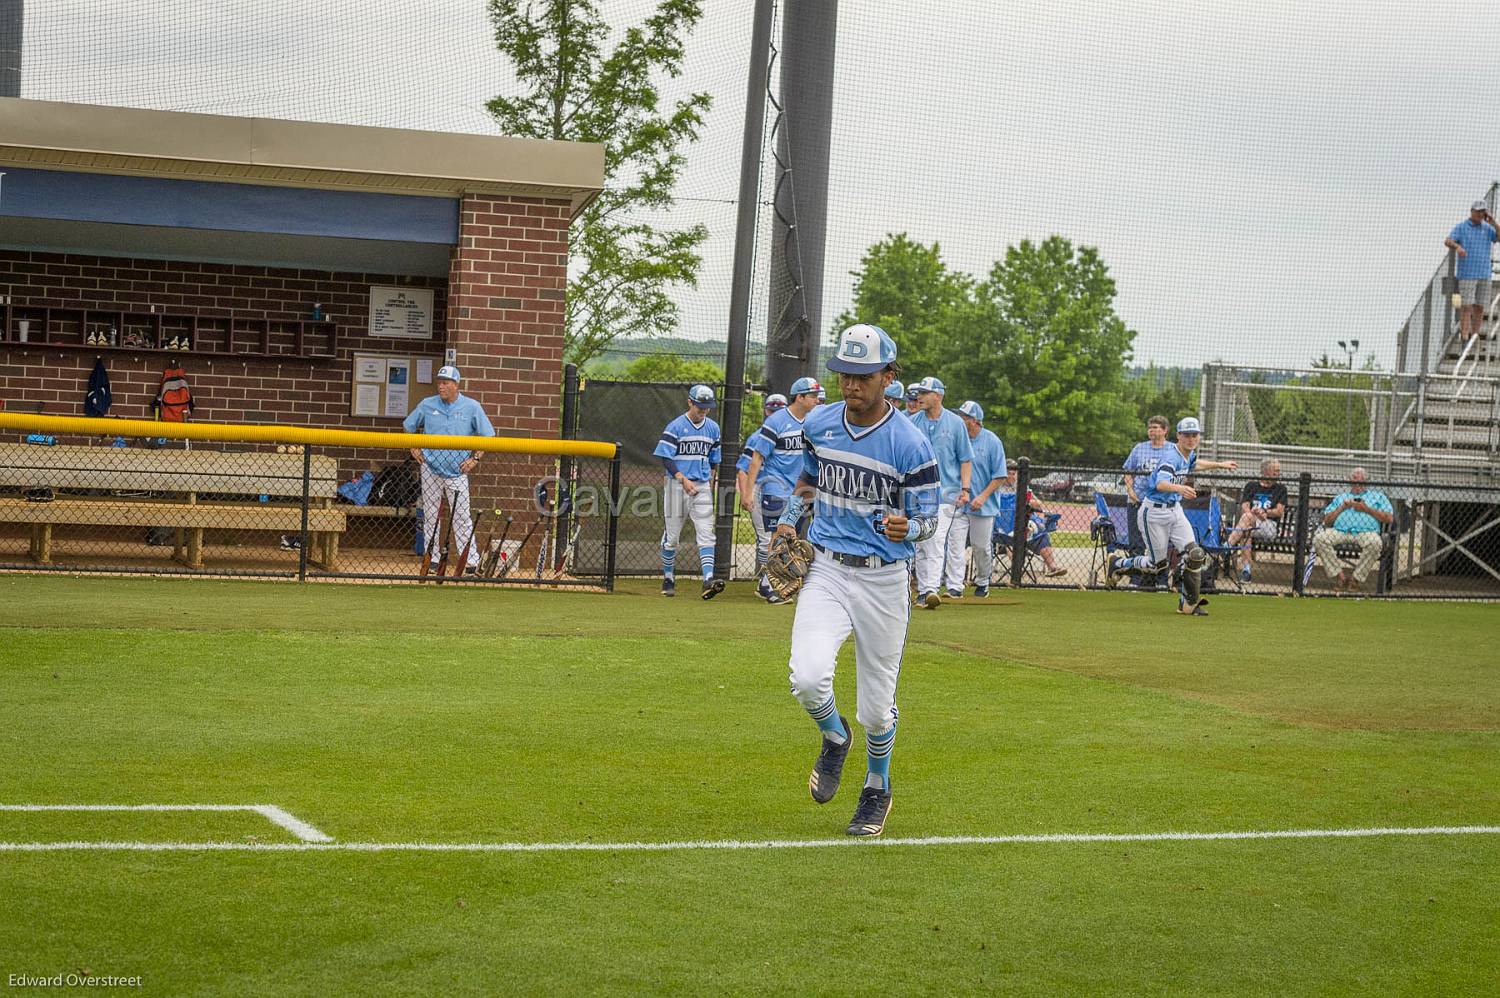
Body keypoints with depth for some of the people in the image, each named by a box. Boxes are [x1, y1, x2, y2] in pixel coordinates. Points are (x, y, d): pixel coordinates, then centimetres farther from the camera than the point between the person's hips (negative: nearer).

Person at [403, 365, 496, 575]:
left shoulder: (472, 407, 0)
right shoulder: (427, 405, 5)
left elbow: (487, 436, 6)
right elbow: (408, 428, 19)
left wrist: (475, 458, -4)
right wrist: (414, 449, 6)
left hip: (458, 472, -2)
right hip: (430, 469, 2)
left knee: (462, 517, -7)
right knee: (430, 516, 6)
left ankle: (471, 562, -8)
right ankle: (432, 560, 13)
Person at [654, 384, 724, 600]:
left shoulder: (713, 428, 10)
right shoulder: (675, 427, -5)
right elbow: (666, 458, -9)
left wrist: (710, 482, 14)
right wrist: (683, 479, -19)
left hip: (702, 487, 3)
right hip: (677, 486, -3)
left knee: (706, 534, -10)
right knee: (672, 535, 5)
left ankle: (708, 580, -20)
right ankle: (668, 580, 19)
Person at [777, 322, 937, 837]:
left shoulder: (910, 443, -13)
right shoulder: (818, 424, 1)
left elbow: (928, 519, -7)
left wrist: (905, 527, -28)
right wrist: (788, 519, 9)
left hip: (882, 580, -2)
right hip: (825, 569, 3)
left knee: (876, 707, 6)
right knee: (807, 678, -19)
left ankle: (877, 792, 34)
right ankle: (834, 737, 16)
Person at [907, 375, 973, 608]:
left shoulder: (955, 423, 1)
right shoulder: (912, 423, 6)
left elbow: (965, 458, 4)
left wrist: (965, 488, -5)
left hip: (945, 491, -3)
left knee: (937, 541, -15)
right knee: (921, 543, 6)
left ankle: (932, 590, -22)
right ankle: (923, 591, 14)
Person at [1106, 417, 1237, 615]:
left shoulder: (1189, 455, 4)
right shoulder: (1172, 458, -23)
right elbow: (1161, 484, -41)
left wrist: (1220, 465, 36)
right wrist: (1180, 488, -61)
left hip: (1175, 510, 8)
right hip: (1154, 512, -8)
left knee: (1194, 554, -7)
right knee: (1158, 563, 0)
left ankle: (1189, 603, 3)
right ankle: (1118, 564, 26)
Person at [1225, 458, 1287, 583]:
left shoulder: (1280, 489, 16)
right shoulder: (1251, 486, 16)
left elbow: (1279, 512, 3)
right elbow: (1244, 507, 2)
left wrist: (1265, 512, -17)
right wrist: (1256, 514, -20)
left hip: (1270, 527, -2)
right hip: (1250, 521, 2)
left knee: (1247, 517, -33)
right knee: (1245, 531, -36)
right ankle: (1245, 570, -44)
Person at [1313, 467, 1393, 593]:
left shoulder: (1377, 496, 26)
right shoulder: (1340, 497, 33)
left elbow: (1389, 518, 10)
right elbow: (1327, 521, 21)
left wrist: (1367, 509, 2)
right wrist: (1342, 508, 7)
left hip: (1366, 531, -2)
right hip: (1339, 531, 2)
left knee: (1374, 542, -38)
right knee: (1319, 538, -28)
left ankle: (1356, 578, -25)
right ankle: (1339, 574, -25)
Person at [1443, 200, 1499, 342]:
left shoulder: (1487, 228, 10)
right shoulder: (1461, 227, -1)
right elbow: (1447, 241, -14)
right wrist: (1457, 246, -35)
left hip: (1484, 275, 4)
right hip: (1467, 274, -4)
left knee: (1480, 307, 5)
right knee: (1466, 306, -9)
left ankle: (1475, 337, 12)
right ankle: (1465, 337, -9)